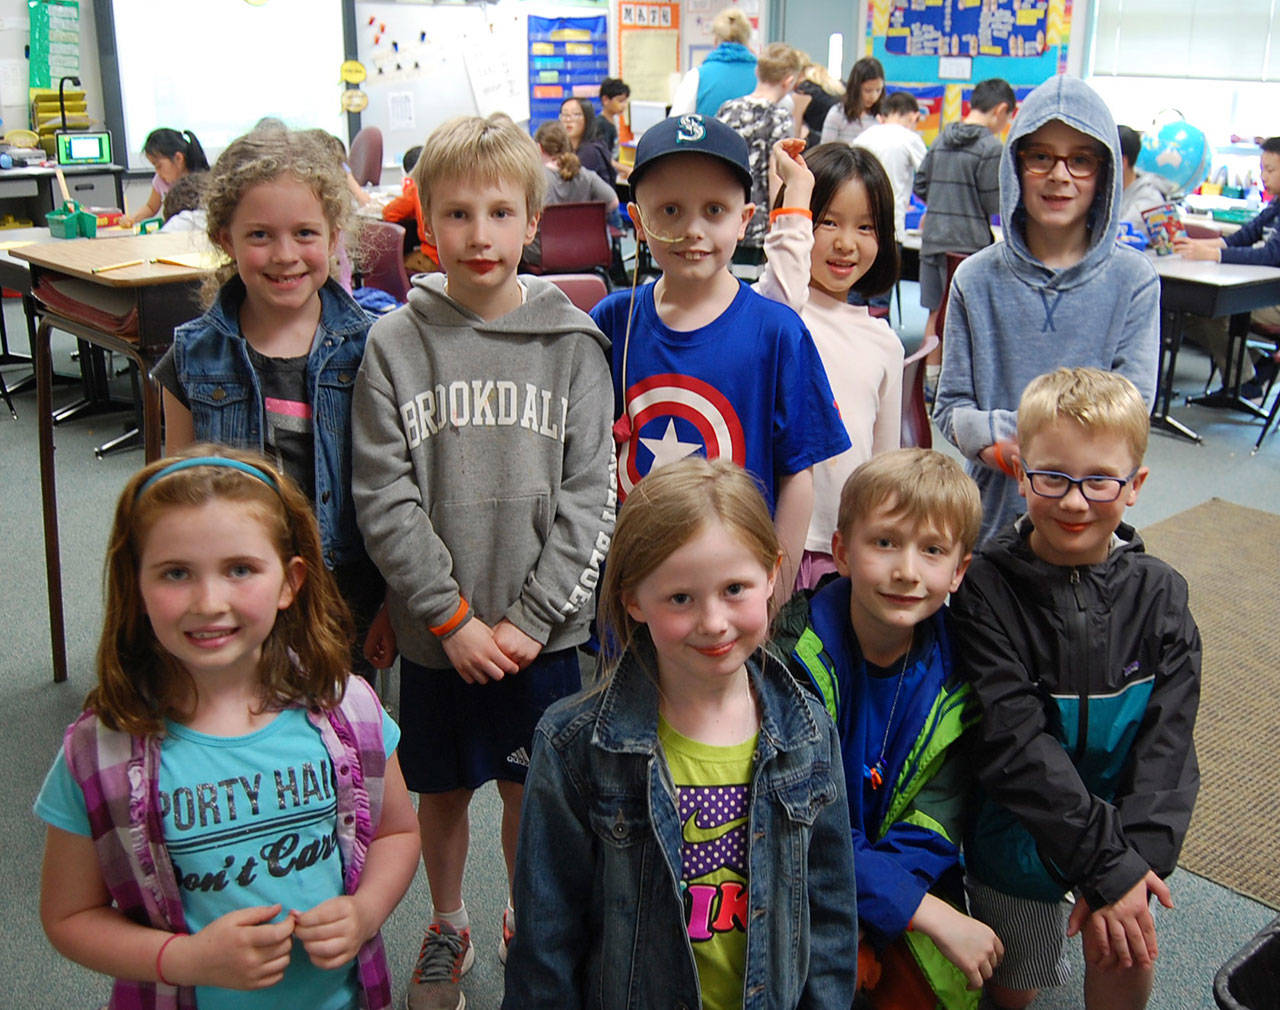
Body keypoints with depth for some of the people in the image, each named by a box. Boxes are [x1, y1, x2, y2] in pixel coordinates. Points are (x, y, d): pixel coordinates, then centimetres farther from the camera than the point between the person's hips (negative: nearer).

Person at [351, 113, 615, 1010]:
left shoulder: (571, 342, -3)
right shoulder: (396, 344, -4)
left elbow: (590, 495, -6)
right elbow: (384, 500, -7)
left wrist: (529, 617, -12)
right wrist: (452, 616, -12)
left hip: (542, 628, 0)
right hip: (434, 632, 1)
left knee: (532, 793, 14)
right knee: (441, 792, 16)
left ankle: (529, 922, 39)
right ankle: (447, 928, 41)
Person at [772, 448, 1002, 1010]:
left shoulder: (955, 666, -8)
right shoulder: (798, 659, -20)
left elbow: (938, 819, -9)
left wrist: (868, 928, -22)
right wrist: (927, 912, -26)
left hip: (913, 878, 4)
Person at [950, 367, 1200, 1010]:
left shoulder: (1158, 594, -9)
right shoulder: (986, 588, -19)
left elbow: (1167, 742, -11)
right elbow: (1014, 742, -24)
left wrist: (1139, 855, -25)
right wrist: (1107, 861, -27)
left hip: (1124, 821, 2)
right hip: (1017, 830, -1)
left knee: (1128, 958, -6)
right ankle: (1040, 930, 44)